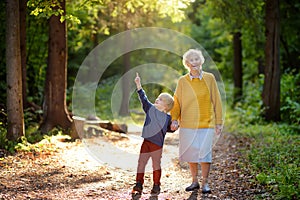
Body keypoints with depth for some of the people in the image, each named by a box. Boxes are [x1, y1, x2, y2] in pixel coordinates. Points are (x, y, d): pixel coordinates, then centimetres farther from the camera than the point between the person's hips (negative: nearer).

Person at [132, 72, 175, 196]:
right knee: (141, 163, 2)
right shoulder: (150, 108, 4)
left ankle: (156, 186, 19)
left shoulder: (167, 118, 2)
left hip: (157, 144, -1)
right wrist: (138, 85, -11)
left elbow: (169, 129, 17)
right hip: (146, 142, 2)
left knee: (156, 165, 8)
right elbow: (143, 98, -4)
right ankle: (138, 184, 9)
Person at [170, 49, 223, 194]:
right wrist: (174, 119, -9)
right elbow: (177, 103, 7)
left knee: (204, 152, -7)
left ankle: (205, 183, 6)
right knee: (191, 153, 6)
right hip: (188, 124, 1)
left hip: (206, 123, -1)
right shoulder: (182, 81, 4)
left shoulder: (209, 78, 2)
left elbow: (216, 101, 5)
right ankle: (195, 181, 22)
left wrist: (219, 122, 4)